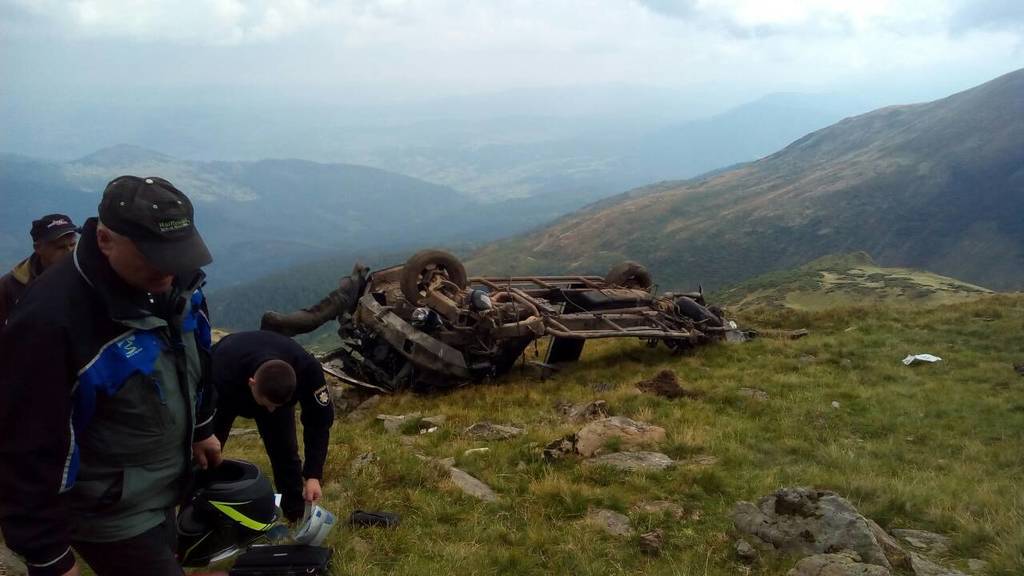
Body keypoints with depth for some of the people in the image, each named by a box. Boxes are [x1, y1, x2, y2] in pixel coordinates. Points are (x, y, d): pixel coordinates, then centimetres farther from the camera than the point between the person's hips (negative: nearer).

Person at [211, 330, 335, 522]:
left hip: (277, 391, 1)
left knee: (285, 450, -7)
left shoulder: (307, 369, -41)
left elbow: (319, 421, -28)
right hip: (225, 395, -1)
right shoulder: (221, 376, -48)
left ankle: (300, 519, 7)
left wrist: (313, 475, -34)